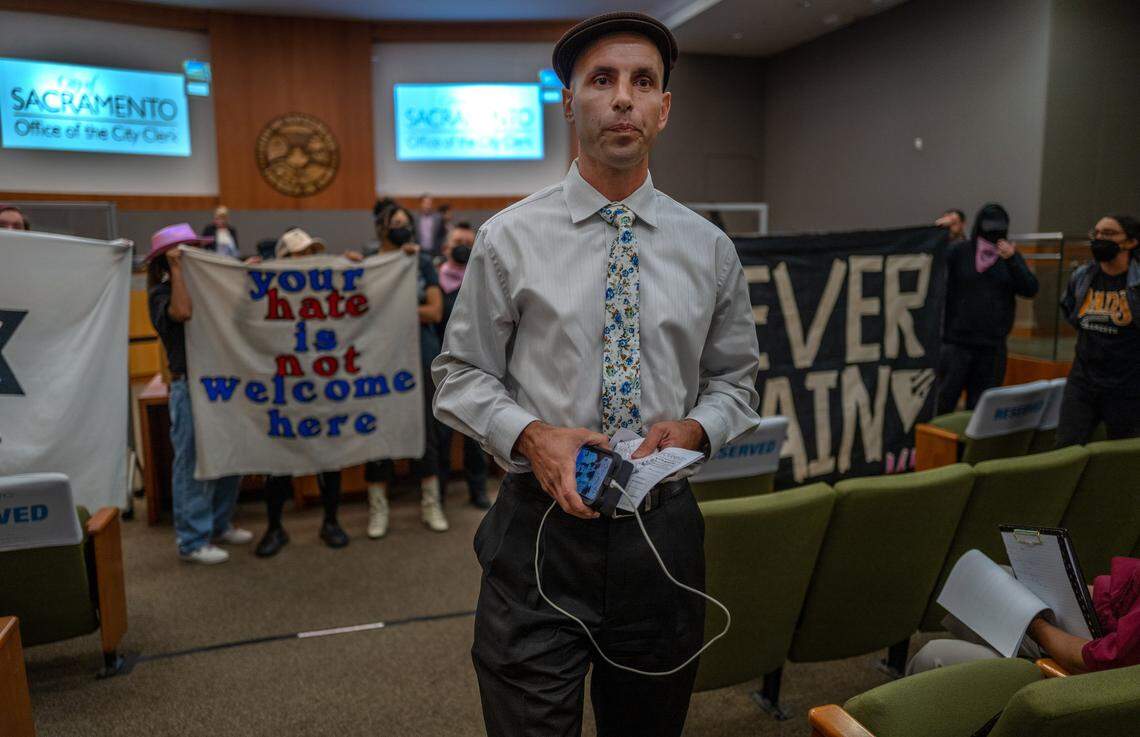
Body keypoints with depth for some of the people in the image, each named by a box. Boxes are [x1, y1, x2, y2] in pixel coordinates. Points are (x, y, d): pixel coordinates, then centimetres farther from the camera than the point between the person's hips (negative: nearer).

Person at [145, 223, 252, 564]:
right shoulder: (161, 293, -6)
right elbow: (183, 312, -27)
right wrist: (177, 270, -19)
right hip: (189, 388, -7)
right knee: (193, 464, -2)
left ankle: (219, 525, 29)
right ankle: (192, 541, 7)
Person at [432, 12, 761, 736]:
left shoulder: (708, 248, 4)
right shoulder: (510, 238, -2)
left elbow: (736, 378, 12)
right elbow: (462, 374, 2)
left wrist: (693, 428, -9)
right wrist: (530, 435, -16)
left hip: (663, 531, 3)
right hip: (542, 523, -2)